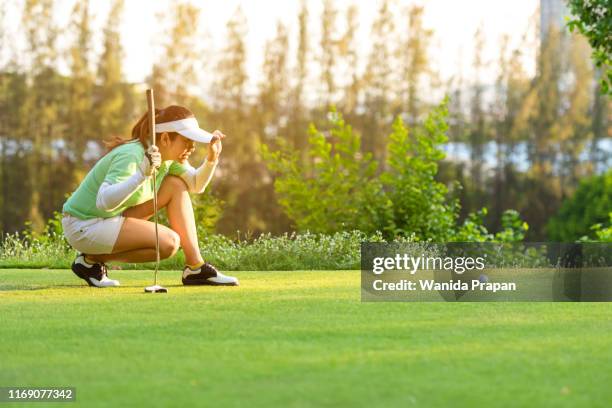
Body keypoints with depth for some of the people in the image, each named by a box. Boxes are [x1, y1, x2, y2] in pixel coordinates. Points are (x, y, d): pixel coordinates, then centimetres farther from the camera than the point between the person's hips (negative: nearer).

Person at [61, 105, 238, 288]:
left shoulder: (169, 156, -1)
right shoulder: (131, 156, -28)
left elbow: (196, 185, 13)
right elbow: (103, 202, -40)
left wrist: (212, 159, -6)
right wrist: (142, 174, -49)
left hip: (113, 218, 9)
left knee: (176, 185, -2)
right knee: (169, 242, -23)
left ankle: (196, 267, -3)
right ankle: (92, 260, -9)